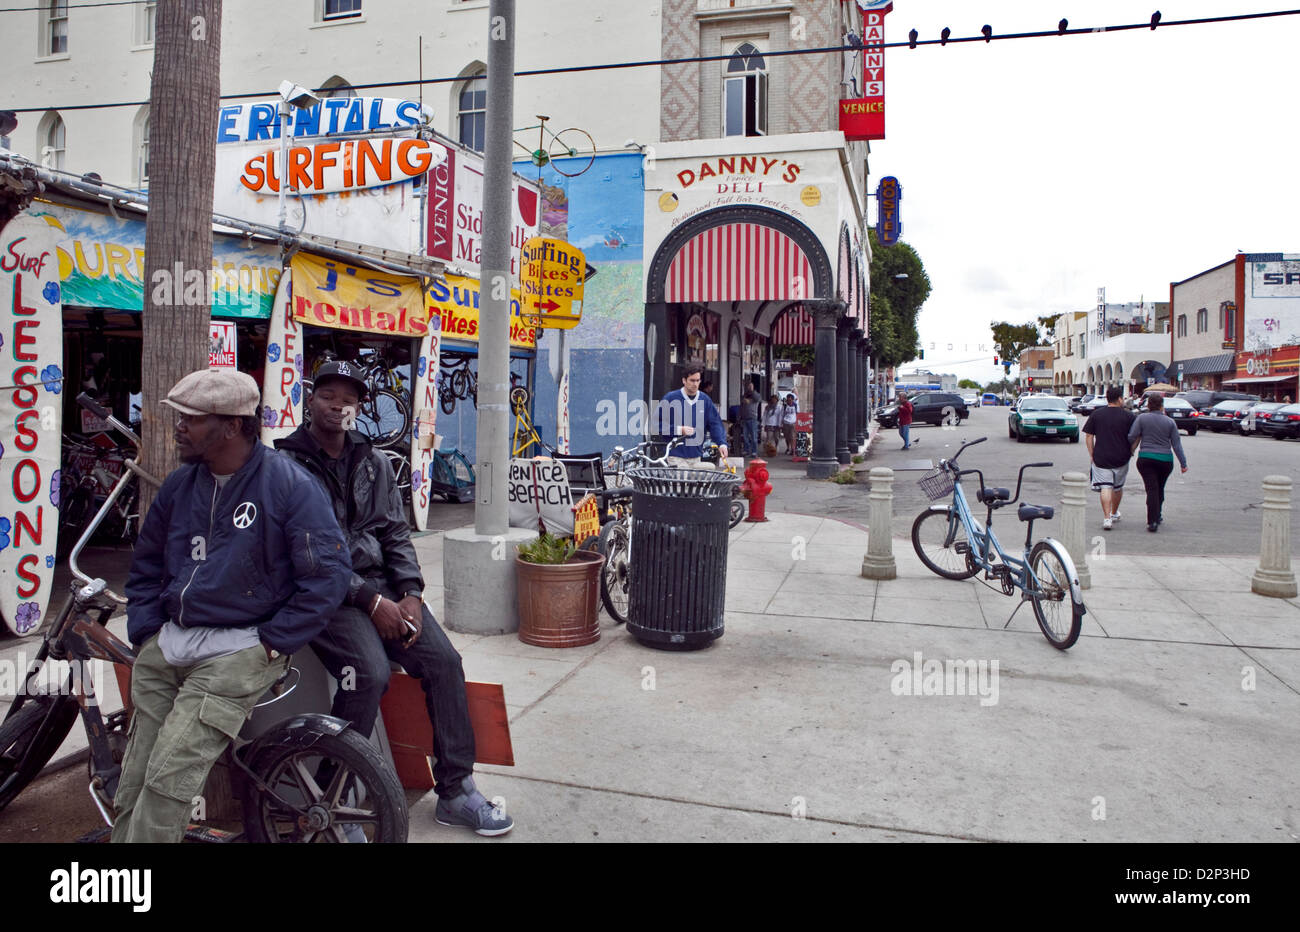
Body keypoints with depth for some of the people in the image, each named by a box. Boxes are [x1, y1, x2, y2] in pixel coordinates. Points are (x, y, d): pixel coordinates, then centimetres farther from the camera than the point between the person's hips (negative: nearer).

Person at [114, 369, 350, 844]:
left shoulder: (289, 484, -9)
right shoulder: (181, 484, 11)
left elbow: (328, 574, -11)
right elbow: (146, 567, 22)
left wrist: (270, 644, -11)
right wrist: (145, 635, 9)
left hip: (238, 650, -6)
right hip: (166, 645, 6)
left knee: (169, 779, -13)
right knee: (134, 782, 6)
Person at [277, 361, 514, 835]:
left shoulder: (373, 462, 14)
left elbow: (395, 532, 12)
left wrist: (410, 594, -4)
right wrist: (371, 601, -17)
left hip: (383, 584, 5)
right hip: (327, 593, -5)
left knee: (444, 660, -12)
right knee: (369, 672, -28)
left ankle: (455, 791, -1)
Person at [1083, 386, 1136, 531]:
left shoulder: (1096, 414, 0)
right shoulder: (1128, 416, -3)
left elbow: (1089, 436, 0)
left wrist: (1091, 455, 6)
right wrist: (1131, 451, 14)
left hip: (1101, 458, -1)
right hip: (1121, 458, 1)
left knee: (1105, 487, -3)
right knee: (1118, 486, 19)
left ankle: (1107, 518, -16)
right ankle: (1114, 513, 37)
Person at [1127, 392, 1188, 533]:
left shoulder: (1142, 418, -4)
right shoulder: (1170, 422, 3)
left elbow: (1132, 437, -9)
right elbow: (1177, 444, 4)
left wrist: (1131, 450, 10)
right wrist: (1183, 463, 8)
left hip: (1146, 458, -2)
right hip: (1166, 459, 2)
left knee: (1152, 489, -4)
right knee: (1160, 488, 19)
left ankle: (1152, 522, -12)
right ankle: (1158, 516, 32)